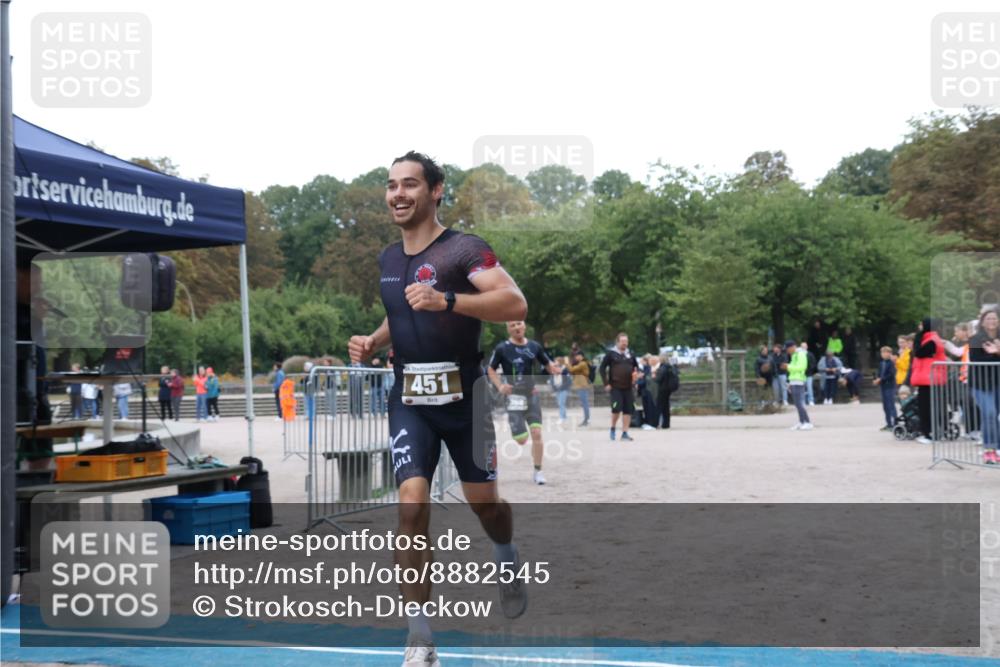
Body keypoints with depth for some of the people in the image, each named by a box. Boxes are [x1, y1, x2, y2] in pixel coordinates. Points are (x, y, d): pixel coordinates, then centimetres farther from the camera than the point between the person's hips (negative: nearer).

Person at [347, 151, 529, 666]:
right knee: (412, 504, -11)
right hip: (409, 397, 4)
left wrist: (447, 300, -32)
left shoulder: (463, 249, -10)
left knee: (483, 501, 10)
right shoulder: (388, 259, 11)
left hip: (461, 394, -4)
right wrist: (373, 342, 9)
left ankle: (508, 560, 48)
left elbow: (516, 304, -22)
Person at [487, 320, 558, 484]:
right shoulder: (502, 348, -6)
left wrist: (554, 369, -10)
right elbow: (491, 369, 1)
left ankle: (537, 471, 5)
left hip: (532, 394, 3)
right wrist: (500, 386, -15)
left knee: (537, 434, -7)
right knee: (521, 440, -6)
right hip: (514, 396, -2)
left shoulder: (534, 346, 3)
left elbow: (548, 364, 14)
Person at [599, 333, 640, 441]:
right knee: (617, 408, -14)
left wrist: (636, 372, 0)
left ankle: (625, 433, 8)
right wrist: (606, 383, -7)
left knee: (628, 410, 0)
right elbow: (602, 369, -1)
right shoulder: (611, 354, -1)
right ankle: (613, 428, 9)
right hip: (615, 387, -4)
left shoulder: (630, 355, 12)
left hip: (628, 387, 4)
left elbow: (636, 366, 23)